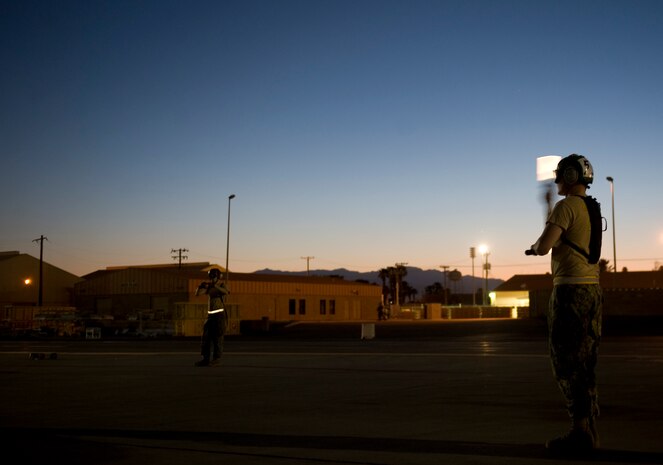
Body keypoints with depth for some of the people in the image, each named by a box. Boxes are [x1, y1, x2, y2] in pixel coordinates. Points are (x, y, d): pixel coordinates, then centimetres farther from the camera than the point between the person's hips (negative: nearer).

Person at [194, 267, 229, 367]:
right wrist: (201, 286, -18)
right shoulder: (209, 287, 11)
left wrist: (215, 285, -35)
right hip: (210, 315, 6)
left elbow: (226, 292, -27)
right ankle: (206, 359, 5)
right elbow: (197, 293, 1)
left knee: (217, 336, -5)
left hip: (220, 314, -6)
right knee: (206, 336, 2)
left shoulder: (222, 285, -4)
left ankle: (216, 358, 2)